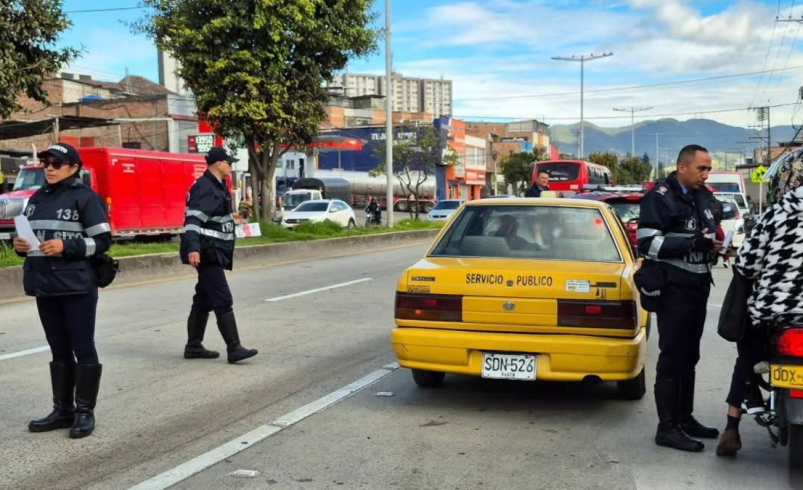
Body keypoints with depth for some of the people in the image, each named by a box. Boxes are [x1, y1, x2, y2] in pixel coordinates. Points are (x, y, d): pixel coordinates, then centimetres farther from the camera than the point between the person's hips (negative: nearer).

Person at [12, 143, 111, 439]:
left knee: (83, 349, 0)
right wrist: (20, 245, 0)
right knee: (59, 350, 13)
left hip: (77, 287, -6)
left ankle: (85, 412, 9)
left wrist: (65, 246, -19)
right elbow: (29, 236, 22)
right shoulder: (37, 199, 15)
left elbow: (102, 241, -9)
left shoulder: (85, 197, -5)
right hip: (44, 286, 7)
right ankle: (63, 410, 22)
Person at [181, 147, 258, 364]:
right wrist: (192, 248, -37)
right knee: (223, 301, -11)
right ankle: (234, 349, -10)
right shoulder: (204, 187, -15)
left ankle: (193, 346, 20)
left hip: (214, 252, 10)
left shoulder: (217, 187, 16)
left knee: (204, 300, 13)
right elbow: (193, 219, -26)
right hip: (207, 253, -10)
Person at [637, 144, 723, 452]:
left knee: (690, 356, 14)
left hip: (698, 286, 8)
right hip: (673, 287, -8)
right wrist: (693, 243, -24)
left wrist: (713, 246, 5)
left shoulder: (703, 196, 15)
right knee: (672, 357, -5)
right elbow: (647, 243, -18)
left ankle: (685, 418, 25)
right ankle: (667, 428, 1)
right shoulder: (660, 197, -10)